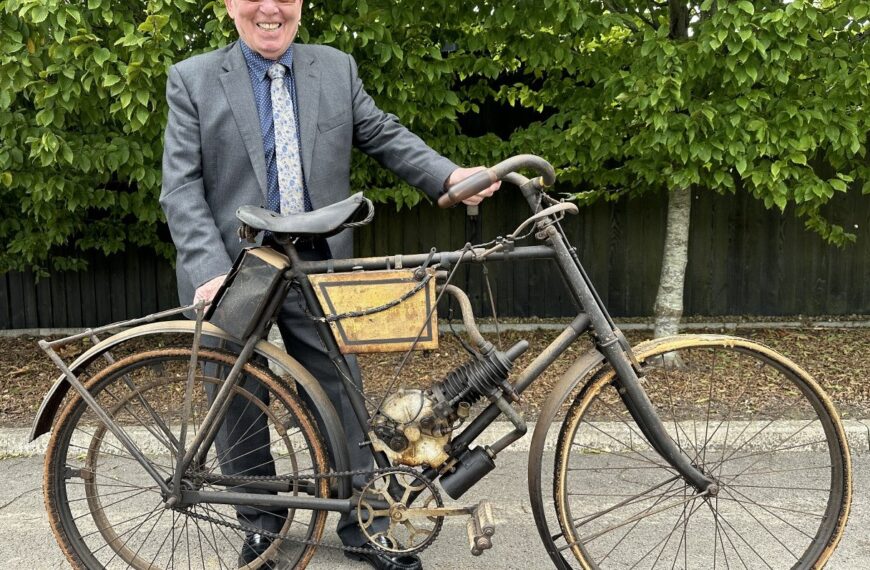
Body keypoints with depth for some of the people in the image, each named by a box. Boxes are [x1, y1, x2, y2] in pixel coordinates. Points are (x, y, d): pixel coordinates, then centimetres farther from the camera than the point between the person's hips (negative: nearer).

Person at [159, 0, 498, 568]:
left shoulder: (337, 68, 7)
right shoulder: (193, 79, -2)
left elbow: (384, 135, 8)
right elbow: (182, 187, -7)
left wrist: (450, 174, -10)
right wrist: (213, 272, -20)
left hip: (317, 267, 2)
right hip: (230, 273, -1)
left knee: (342, 398, 6)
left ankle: (363, 524, 21)